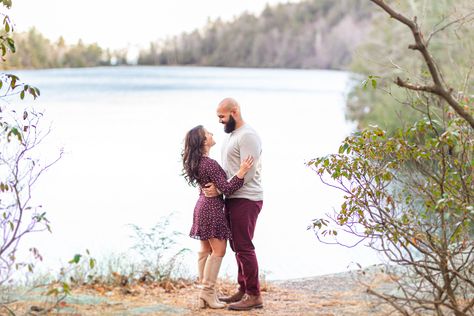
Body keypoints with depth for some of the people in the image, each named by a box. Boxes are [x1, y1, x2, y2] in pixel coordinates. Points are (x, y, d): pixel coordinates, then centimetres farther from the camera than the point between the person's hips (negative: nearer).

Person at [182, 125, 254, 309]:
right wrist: (241, 172, -27)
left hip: (203, 205, 9)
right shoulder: (210, 164, -20)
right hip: (212, 208, -9)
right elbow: (226, 189, -20)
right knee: (218, 249, -4)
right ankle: (208, 292, -5)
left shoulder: (196, 162, 8)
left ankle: (204, 294, 12)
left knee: (205, 249, 10)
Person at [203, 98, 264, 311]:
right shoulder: (232, 135, 17)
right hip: (233, 199, 10)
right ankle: (243, 290, 23)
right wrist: (213, 184, 3)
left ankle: (254, 296, -4)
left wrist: (219, 189, -20)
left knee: (243, 247, -9)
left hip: (245, 200, -10)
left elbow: (246, 173, -21)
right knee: (237, 245, 15)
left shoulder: (247, 136, -15)